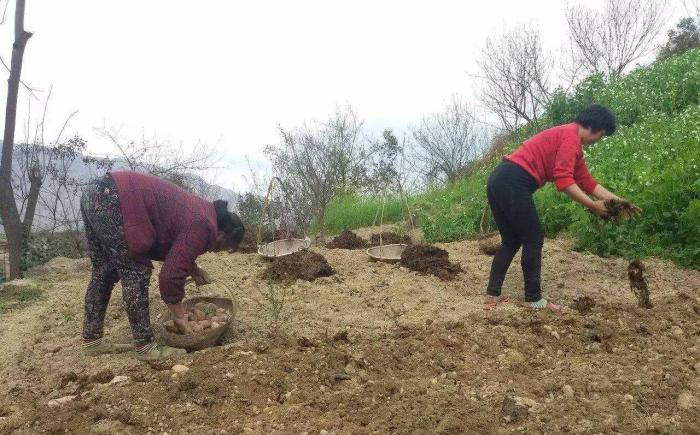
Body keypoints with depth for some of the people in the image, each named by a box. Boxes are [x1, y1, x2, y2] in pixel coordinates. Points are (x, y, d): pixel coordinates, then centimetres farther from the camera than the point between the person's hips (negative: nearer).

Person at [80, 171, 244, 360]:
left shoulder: (200, 210, 17)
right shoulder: (202, 227, -11)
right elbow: (171, 275, -11)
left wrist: (193, 269, 24)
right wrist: (180, 316, 1)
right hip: (112, 201, -11)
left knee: (104, 272, 17)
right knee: (136, 273, -4)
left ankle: (92, 340, 26)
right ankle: (145, 347, 2)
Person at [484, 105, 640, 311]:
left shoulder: (569, 140, 26)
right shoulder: (571, 136, -5)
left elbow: (586, 181, 25)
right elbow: (563, 180, -15)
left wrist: (617, 201, 21)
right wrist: (593, 205, -8)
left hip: (499, 180, 10)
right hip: (514, 184, -10)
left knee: (511, 241, 16)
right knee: (533, 240, 1)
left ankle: (492, 294, 15)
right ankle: (533, 299, 10)